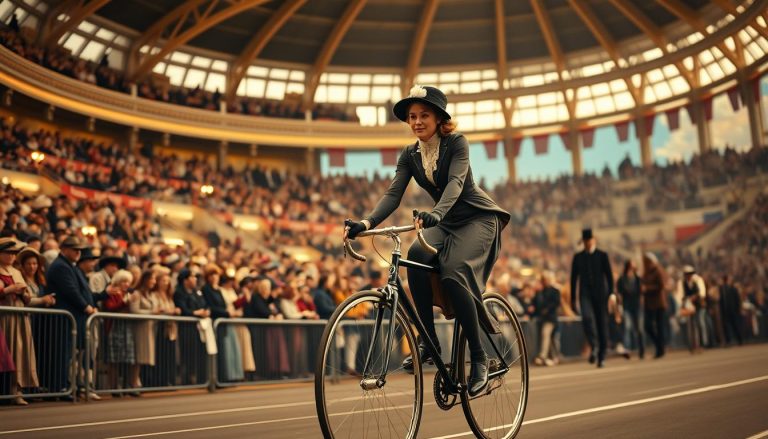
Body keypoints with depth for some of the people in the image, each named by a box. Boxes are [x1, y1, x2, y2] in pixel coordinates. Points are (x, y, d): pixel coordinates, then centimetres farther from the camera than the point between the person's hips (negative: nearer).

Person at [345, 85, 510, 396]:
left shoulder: (456, 142, -13)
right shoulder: (410, 155, 1)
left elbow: (455, 182, -30)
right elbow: (393, 194, -10)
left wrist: (436, 214, -50)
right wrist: (366, 223, -29)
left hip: (478, 218, -5)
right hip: (447, 222, 5)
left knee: (453, 273, -31)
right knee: (417, 256, -29)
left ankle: (479, 357, -18)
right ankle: (429, 340, -19)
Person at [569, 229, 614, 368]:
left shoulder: (602, 255, 2)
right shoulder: (578, 257, 7)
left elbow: (609, 276, 0)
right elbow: (574, 278, 9)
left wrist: (611, 294, -10)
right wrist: (573, 298, 7)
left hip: (600, 294, 0)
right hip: (585, 294, 1)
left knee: (602, 323, 2)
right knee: (587, 318, -25)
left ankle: (601, 356, 10)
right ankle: (593, 346, -20)